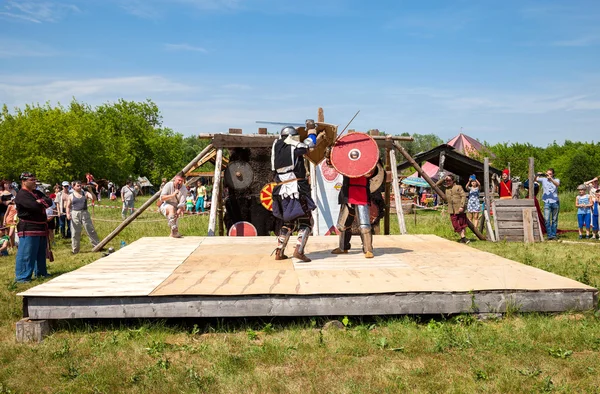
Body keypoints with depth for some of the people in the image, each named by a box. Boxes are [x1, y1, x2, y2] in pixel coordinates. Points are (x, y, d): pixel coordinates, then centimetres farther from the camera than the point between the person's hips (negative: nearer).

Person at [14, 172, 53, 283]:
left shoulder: (37, 193, 17)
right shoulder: (21, 195, -13)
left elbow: (49, 201, 5)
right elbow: (34, 206, -25)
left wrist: (40, 202, -15)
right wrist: (43, 203, -4)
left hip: (41, 227, 9)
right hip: (28, 228, -9)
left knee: (41, 252, 18)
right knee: (26, 254, -8)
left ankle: (41, 272, 30)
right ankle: (22, 277, -3)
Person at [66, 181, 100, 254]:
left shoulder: (85, 193, 6)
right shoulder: (71, 196, 7)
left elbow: (94, 199, -8)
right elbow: (68, 206, 9)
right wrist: (68, 214, -6)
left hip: (85, 213, 0)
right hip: (75, 214, 0)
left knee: (91, 230, 1)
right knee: (75, 233, 3)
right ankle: (75, 250, 13)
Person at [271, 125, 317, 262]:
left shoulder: (277, 146, 10)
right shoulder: (295, 148, -3)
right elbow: (309, 143, 14)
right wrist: (311, 134, 35)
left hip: (282, 191, 6)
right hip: (297, 189, -6)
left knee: (288, 222, 20)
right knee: (305, 222, -1)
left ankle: (279, 252, 16)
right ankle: (299, 250, -17)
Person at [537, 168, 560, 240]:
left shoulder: (556, 180, 6)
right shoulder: (543, 179, 7)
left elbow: (557, 184, -17)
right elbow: (535, 179, -6)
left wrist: (550, 179, -33)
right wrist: (537, 175, -27)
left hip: (555, 202, 1)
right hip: (547, 202, -1)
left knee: (554, 220, 6)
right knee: (547, 219, -9)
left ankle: (554, 235, 13)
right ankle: (549, 235, -7)